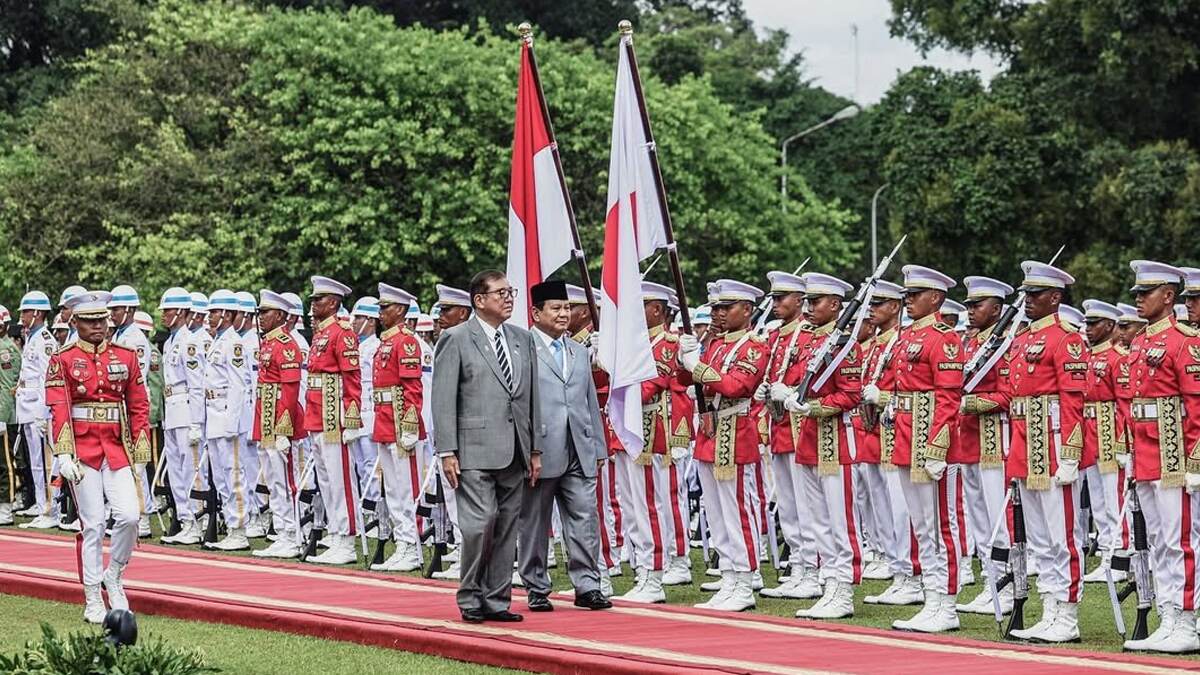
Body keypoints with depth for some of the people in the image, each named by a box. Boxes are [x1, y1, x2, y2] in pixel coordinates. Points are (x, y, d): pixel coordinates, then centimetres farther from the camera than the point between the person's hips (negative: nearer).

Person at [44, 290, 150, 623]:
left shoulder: (126, 357, 7)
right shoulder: (62, 361, -1)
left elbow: (139, 407, 8)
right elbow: (57, 411, -7)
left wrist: (140, 454, 4)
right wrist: (64, 455, -16)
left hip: (117, 448, 2)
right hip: (83, 451, -2)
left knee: (129, 515, -12)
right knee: (93, 524, 0)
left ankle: (114, 576, 14)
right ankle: (93, 601, 10)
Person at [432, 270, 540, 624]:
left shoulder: (523, 339, 15)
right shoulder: (455, 339, -2)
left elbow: (532, 397, 17)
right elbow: (443, 400, -5)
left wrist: (535, 449, 12)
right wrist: (447, 452, -11)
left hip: (514, 452, 6)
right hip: (475, 451, -5)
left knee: (507, 527, 7)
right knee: (480, 522, -12)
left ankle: (497, 600, 14)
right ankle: (470, 598, 3)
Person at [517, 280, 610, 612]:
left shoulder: (580, 352, 17)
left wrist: (598, 448, 16)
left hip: (580, 455, 5)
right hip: (540, 454, -5)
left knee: (585, 521, 0)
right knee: (534, 525, 5)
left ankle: (587, 586, 5)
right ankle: (537, 590, 14)